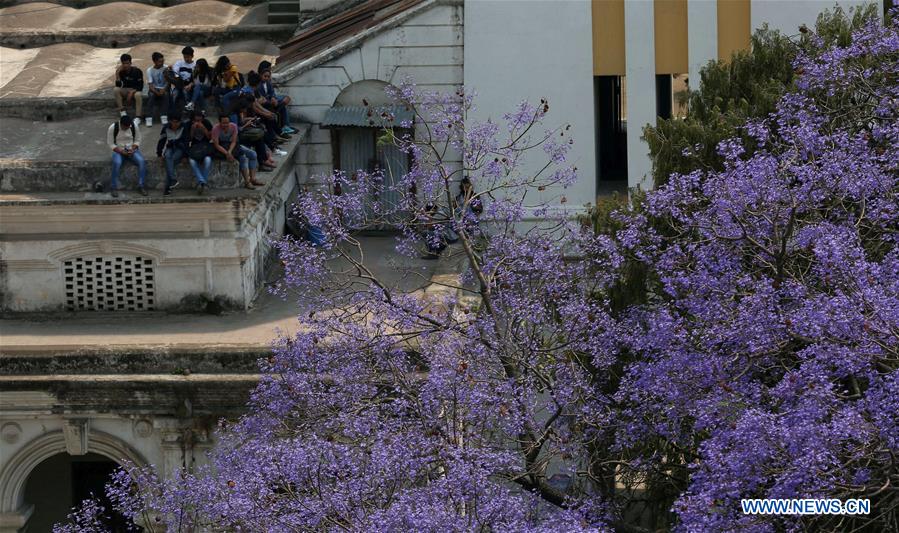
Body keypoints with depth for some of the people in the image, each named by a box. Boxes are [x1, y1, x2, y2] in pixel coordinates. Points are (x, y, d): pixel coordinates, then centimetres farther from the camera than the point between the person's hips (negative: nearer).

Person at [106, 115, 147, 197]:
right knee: (117, 163, -36)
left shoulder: (134, 126, -7)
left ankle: (140, 186, -18)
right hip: (118, 151, -2)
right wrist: (121, 151, -22)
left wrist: (132, 149, -16)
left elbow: (137, 141, 3)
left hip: (132, 150, 2)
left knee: (141, 161, -28)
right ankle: (114, 188, -25)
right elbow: (111, 144, -9)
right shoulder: (113, 128, -13)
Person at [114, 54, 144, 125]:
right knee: (116, 89, -27)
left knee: (137, 95, -39)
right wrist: (117, 74, -21)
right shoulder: (121, 72, -5)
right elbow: (118, 85, -10)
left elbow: (140, 86, -14)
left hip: (135, 90, -3)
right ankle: (122, 111, -26)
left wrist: (132, 92, -28)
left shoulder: (137, 71, -13)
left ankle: (137, 118, -39)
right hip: (125, 90, 3)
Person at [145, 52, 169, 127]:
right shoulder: (150, 70, -4)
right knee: (151, 95, -33)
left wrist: (164, 89, -23)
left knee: (166, 94, -33)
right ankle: (149, 118, -36)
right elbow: (150, 85, -10)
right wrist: (157, 92, -27)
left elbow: (169, 82, -5)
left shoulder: (166, 68, -2)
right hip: (154, 89, -1)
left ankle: (164, 117, -35)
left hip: (164, 89, 1)